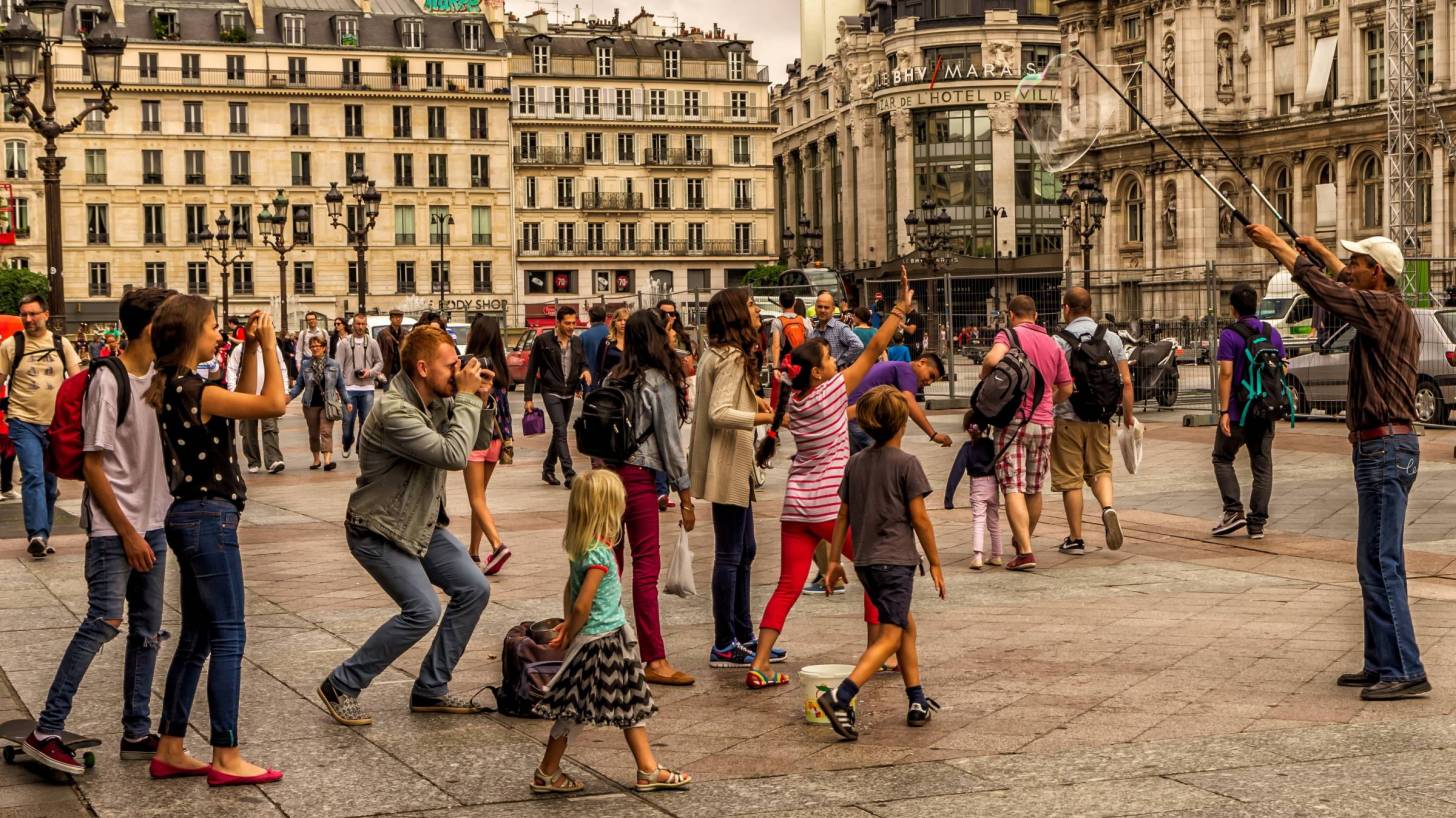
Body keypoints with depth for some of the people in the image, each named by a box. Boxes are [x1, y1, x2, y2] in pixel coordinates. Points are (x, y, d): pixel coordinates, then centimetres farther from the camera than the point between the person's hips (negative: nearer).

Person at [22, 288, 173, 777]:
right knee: (104, 621, -15)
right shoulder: (107, 382, -14)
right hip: (114, 527, -8)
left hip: (152, 523, 8)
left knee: (147, 630, 9)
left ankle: (137, 732, 17)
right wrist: (127, 532, -14)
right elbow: (92, 466, -14)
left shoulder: (159, 379, 8)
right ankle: (46, 732, -9)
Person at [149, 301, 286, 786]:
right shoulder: (193, 391, -18)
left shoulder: (174, 387, 10)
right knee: (228, 636, -4)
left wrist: (251, 351, 13)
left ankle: (169, 750, 19)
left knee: (197, 637, 15)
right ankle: (225, 758, 0)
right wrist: (268, 344, -12)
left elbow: (244, 402, 21)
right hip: (209, 519, -10)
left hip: (191, 518, 10)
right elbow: (274, 404, -21)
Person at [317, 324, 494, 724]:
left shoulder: (437, 402, 0)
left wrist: (472, 398, -3)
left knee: (474, 589, 1)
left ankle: (431, 690, 11)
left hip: (422, 524, 9)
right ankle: (341, 687, -2)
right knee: (422, 610, -18)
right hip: (378, 531, -9)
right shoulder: (394, 413, -27)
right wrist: (466, 398, -23)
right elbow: (454, 456, -32)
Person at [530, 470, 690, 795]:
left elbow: (570, 590, 12)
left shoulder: (583, 548, 4)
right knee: (575, 711, 4)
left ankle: (648, 770, 22)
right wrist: (570, 636, -11)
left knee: (632, 702, 15)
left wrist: (568, 626, 12)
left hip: (612, 639, 10)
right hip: (599, 642, -10)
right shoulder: (599, 554, -25)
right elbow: (583, 605, -24)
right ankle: (547, 775, 17)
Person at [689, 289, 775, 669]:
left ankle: (742, 635, 24)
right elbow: (718, 413, -26)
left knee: (744, 551, 16)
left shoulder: (719, 353, 15)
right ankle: (724, 646, -1)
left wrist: (752, 398, 10)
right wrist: (765, 417, -30)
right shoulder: (732, 358, -17)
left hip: (733, 468, 11)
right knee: (730, 555, -6)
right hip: (728, 468, -11)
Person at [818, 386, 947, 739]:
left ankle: (918, 701, 24)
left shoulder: (855, 463, 9)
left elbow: (843, 515, 11)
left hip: (866, 561, 7)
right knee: (890, 638, -8)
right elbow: (919, 518, -9)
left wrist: (834, 560, 16)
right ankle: (841, 697, -25)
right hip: (895, 559, -7)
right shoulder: (906, 463, -9)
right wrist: (935, 564, -2)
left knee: (907, 626, 21)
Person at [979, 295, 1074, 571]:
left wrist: (984, 375, -4)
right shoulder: (1052, 344, 13)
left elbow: (993, 359, -25)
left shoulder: (1009, 334, -4)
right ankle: (1023, 540, 33)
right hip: (1044, 424, 5)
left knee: (1014, 488, -7)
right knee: (1034, 490, 17)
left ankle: (1025, 551, -17)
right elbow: (1066, 388, 15)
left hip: (1014, 419, -5)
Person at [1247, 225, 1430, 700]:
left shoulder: (1383, 309, -13)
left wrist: (1276, 245, -2)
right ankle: (1382, 665, 18)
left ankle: (1406, 671, -11)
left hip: (1384, 448, -10)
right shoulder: (1390, 309, 15)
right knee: (1376, 563, 13)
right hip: (1386, 447, 10)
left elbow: (1321, 287, -13)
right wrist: (1320, 251, 45)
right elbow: (1347, 288, 36)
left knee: (1381, 563, -10)